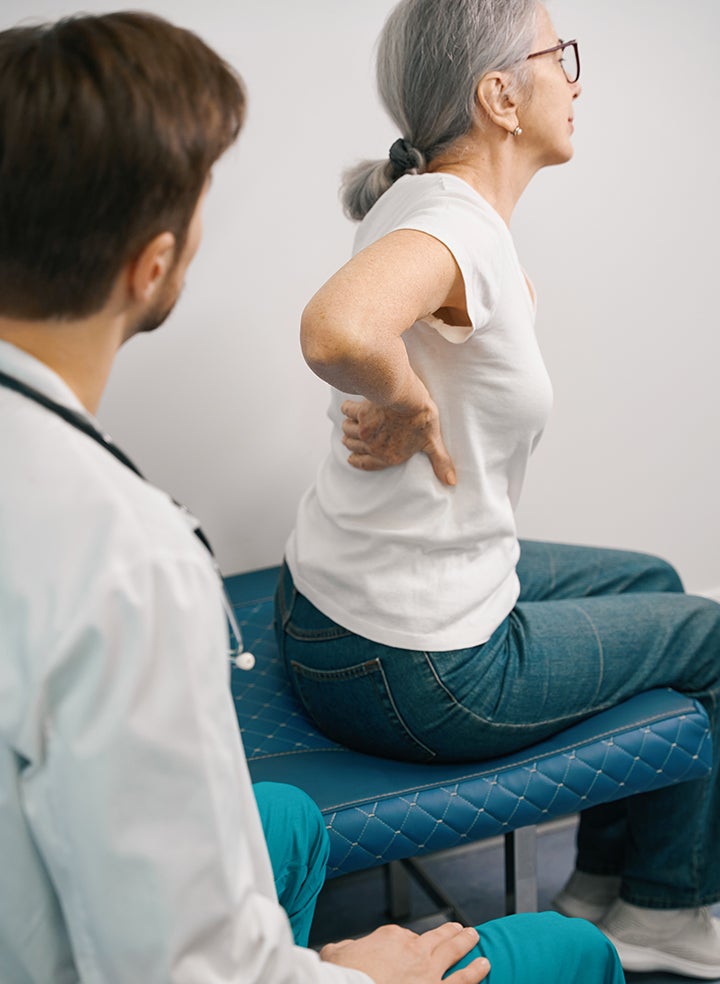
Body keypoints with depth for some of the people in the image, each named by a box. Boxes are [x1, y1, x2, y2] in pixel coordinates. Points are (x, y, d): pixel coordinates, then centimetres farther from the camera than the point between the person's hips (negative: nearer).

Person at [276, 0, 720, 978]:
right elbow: (338, 330, -47)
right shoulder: (456, 220, -25)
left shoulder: (423, 200, 4)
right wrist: (412, 407, -29)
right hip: (413, 675, -9)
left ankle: (602, 888, 37)